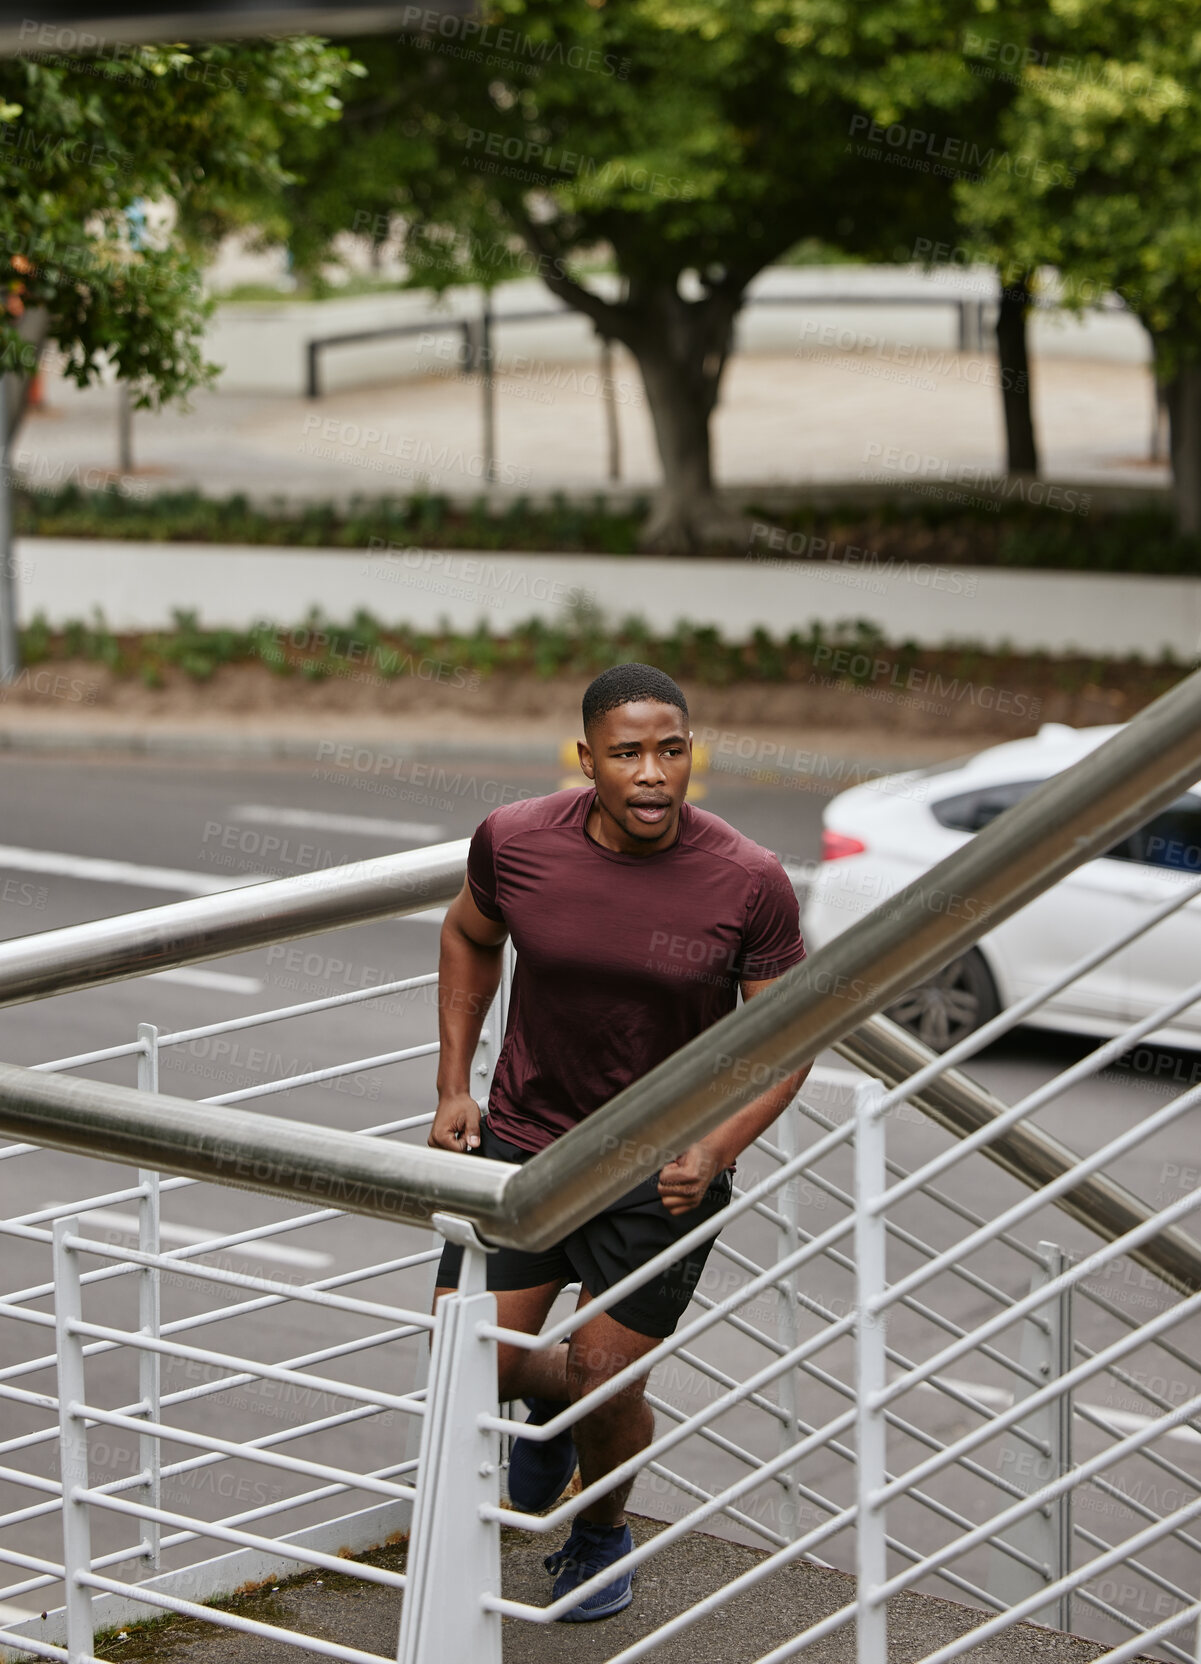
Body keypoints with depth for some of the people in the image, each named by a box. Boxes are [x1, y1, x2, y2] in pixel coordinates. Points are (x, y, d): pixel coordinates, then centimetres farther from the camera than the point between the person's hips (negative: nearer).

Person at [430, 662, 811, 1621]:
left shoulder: (749, 884, -17)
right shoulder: (515, 841, -12)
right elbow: (470, 937, 11)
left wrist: (714, 1151, -20)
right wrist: (454, 1086, 5)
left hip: (663, 1170, -2)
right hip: (524, 1142, 2)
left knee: (605, 1384, -2)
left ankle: (602, 1532, 33)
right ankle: (550, 1401, 35)